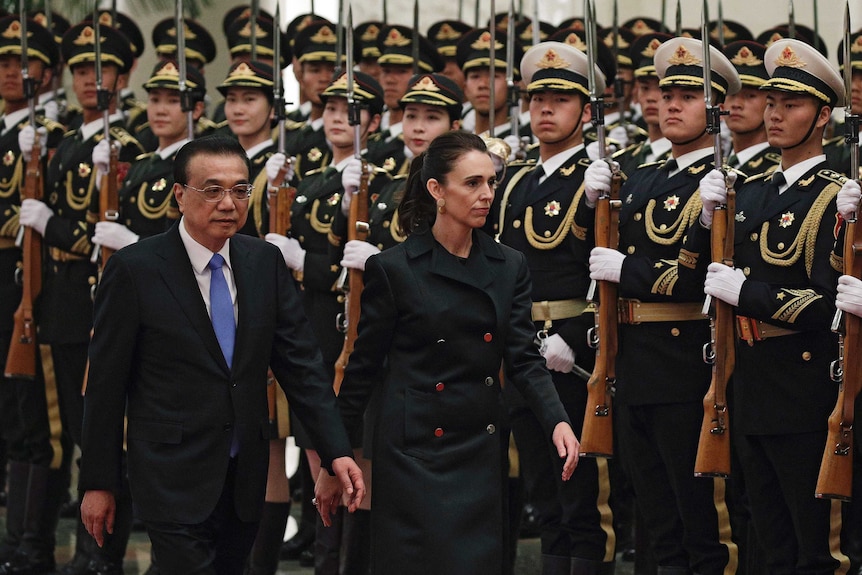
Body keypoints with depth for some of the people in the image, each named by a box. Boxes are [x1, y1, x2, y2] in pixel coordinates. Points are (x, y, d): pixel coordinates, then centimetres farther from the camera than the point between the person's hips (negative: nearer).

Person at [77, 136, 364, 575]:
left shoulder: (266, 262, 5)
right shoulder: (135, 269, -9)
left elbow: (299, 360, 4)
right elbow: (106, 384, -5)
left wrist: (336, 451, -6)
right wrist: (97, 483, -4)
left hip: (246, 480, 5)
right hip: (173, 480, -5)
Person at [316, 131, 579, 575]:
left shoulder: (510, 267, 7)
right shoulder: (393, 268, -5)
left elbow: (523, 358, 1)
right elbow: (363, 369, -1)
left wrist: (557, 421, -18)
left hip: (482, 454, 4)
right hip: (415, 452, -4)